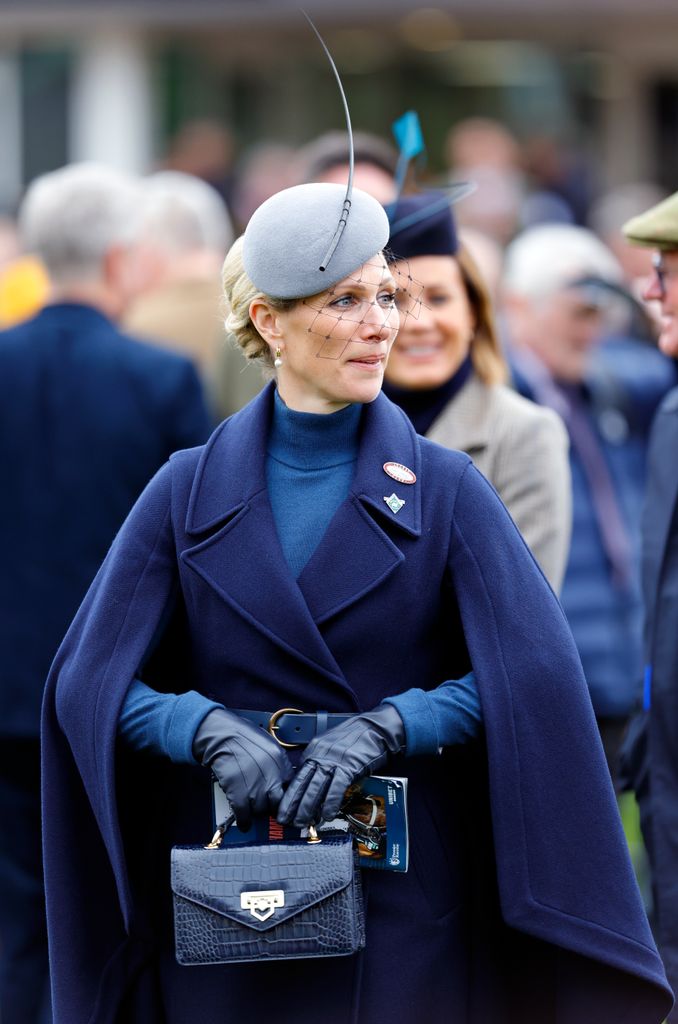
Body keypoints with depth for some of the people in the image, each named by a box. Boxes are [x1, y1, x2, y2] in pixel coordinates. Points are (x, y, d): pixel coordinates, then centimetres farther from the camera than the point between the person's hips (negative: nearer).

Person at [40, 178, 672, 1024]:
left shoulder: (443, 490, 1)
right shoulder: (191, 492, 3)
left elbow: (533, 673, -10)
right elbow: (92, 680, -3)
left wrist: (383, 726, -22)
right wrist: (211, 728, -21)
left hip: (407, 898, 0)